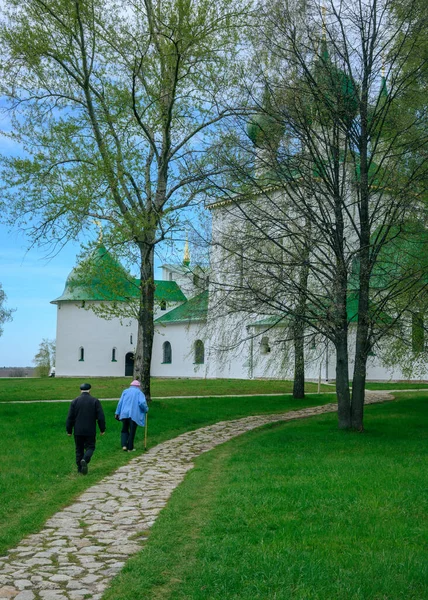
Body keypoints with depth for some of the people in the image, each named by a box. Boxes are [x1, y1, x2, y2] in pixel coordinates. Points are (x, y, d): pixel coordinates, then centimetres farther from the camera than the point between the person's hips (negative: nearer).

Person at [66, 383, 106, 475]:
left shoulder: (75, 401, 0)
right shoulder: (95, 401, -3)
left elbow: (70, 417, 0)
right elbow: (100, 417, -5)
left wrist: (69, 430, 8)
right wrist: (102, 429, 3)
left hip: (78, 431, 2)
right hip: (90, 431, -1)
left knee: (79, 449, 11)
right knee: (90, 447, 9)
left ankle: (80, 469, 12)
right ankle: (85, 460, -20)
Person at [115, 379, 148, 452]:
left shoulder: (125, 391, 11)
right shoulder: (139, 392, 2)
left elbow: (120, 402, 6)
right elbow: (142, 403, -12)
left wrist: (117, 413, 9)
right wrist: (146, 409, 5)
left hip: (124, 414, 3)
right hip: (134, 415, -3)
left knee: (124, 430, 16)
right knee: (132, 431, 6)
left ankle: (124, 445, 2)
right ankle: (130, 448, 10)